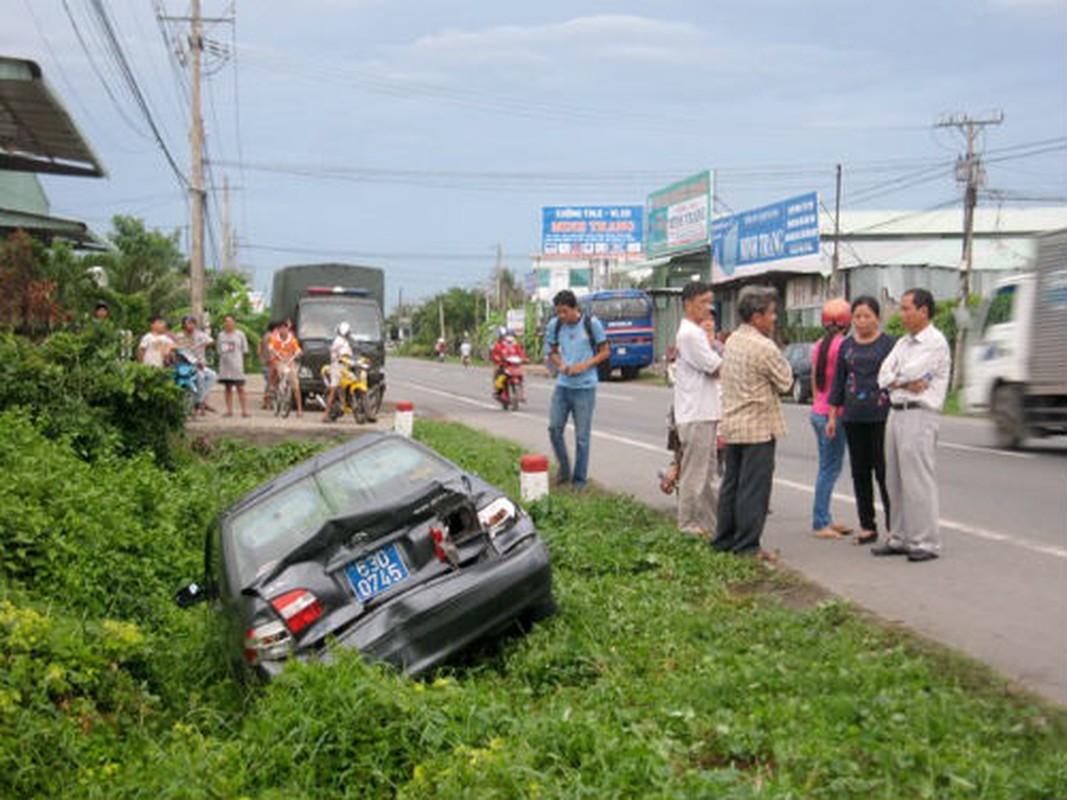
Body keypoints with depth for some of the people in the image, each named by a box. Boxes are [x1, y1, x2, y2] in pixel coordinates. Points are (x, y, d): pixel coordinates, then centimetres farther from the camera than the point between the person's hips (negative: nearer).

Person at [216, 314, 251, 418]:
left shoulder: (240, 334, 2)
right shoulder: (221, 335, 12)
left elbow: (245, 350, 3)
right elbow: (219, 350, 16)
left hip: (236, 365, -3)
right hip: (225, 365, 4)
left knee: (240, 388, -6)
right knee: (228, 388, 7)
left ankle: (244, 410, -5)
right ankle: (229, 410, 10)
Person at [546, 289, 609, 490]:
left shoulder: (592, 324, -7)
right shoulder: (554, 325, 2)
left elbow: (605, 351, 0)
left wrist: (585, 365, -15)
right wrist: (560, 364, -6)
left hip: (585, 387, -3)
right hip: (562, 385, 4)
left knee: (582, 436, 1)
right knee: (554, 428, 1)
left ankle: (580, 480, 12)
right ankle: (564, 470, 22)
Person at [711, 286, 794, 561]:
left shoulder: (732, 341, 10)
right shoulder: (763, 347, -17)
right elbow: (785, 382, -8)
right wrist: (781, 359, 6)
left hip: (732, 424, 9)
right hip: (758, 427, -9)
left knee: (731, 483, 14)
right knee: (754, 487, -4)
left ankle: (724, 539, 20)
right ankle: (747, 546, -1)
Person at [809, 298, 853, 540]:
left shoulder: (819, 345, 11)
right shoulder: (842, 346, -14)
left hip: (818, 412, 8)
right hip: (832, 414, -8)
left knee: (828, 467, 13)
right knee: (830, 468, -4)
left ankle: (825, 520, 16)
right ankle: (820, 523, -3)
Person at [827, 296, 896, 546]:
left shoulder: (889, 343, 0)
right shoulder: (847, 345, 12)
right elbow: (838, 380, 15)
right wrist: (833, 415, 11)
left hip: (881, 416, -5)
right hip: (853, 417, 5)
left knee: (884, 472, -5)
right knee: (860, 473, 7)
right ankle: (867, 527, 15)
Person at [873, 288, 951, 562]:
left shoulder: (936, 343, -7)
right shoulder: (903, 342, 18)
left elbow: (909, 372, -17)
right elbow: (884, 376, 8)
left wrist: (896, 379, 3)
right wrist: (907, 383, -8)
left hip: (919, 415, -8)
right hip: (896, 413, 8)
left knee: (918, 481, -7)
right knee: (895, 481, 10)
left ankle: (926, 542, -2)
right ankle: (900, 538, 18)